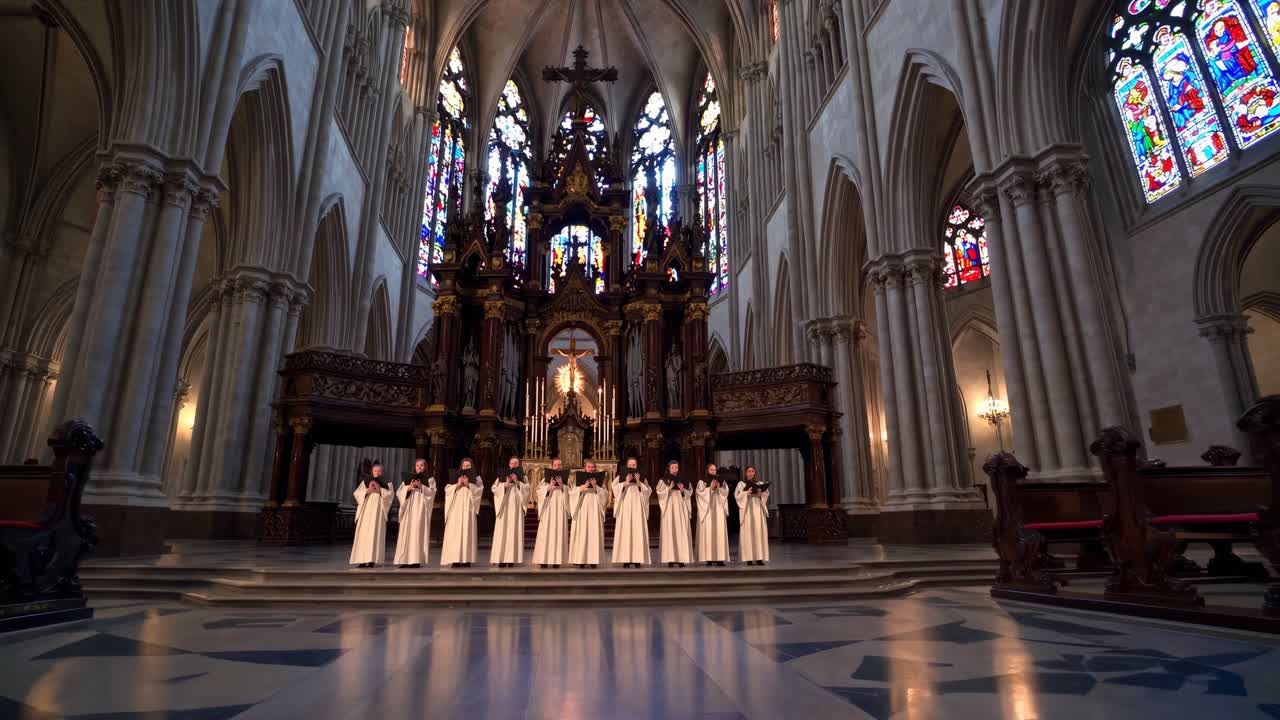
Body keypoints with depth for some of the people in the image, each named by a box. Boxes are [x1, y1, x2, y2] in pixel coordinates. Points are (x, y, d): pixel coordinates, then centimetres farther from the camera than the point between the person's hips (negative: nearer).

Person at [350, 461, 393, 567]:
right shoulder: (365, 481, 16)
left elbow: (389, 494, -1)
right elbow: (357, 493, 4)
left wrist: (379, 490, -13)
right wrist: (368, 490, -11)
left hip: (378, 510, -1)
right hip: (366, 509, 1)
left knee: (375, 533, -8)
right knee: (363, 533, -5)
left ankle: (372, 559, -11)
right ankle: (362, 559, -5)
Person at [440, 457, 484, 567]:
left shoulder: (476, 478, 13)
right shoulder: (455, 477, 16)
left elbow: (480, 489, -3)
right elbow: (447, 489, 5)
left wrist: (468, 484, -13)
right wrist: (458, 484, -9)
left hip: (468, 509, -1)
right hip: (456, 508, 1)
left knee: (467, 532, -6)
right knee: (455, 532, -7)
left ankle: (466, 559, -6)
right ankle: (455, 559, -9)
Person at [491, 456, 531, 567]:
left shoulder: (522, 477, 13)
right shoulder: (502, 476, 12)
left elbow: (527, 488, -1)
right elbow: (494, 488, 2)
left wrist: (517, 482, -13)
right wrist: (505, 484, -12)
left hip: (516, 506, 0)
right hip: (504, 505, 0)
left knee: (514, 531, -5)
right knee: (503, 531, -6)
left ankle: (512, 558, -6)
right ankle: (502, 558, -7)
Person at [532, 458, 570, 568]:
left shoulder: (566, 478, 11)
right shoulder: (546, 477, 9)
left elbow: (570, 493, 2)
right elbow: (539, 492, 1)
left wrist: (562, 486, -12)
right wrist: (549, 487, -13)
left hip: (560, 509, 1)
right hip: (548, 508, -1)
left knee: (559, 534, -3)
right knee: (546, 533, -6)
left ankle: (556, 560, -1)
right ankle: (544, 559, -5)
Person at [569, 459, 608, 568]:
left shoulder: (599, 481, 12)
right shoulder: (579, 479, 9)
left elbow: (605, 494, 1)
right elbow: (572, 493, -1)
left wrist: (596, 487, -11)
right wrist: (583, 487, -13)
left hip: (594, 510, 1)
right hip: (582, 509, -1)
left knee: (594, 534, -4)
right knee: (582, 534, -6)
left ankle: (593, 559, -2)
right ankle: (581, 559, -4)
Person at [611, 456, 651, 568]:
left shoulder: (642, 478, 14)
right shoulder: (620, 477, 10)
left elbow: (648, 491, 1)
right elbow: (614, 488, -6)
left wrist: (639, 483, -12)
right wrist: (625, 482, -17)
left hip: (637, 507, 1)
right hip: (624, 507, -1)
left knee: (638, 532, -4)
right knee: (625, 532, -8)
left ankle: (637, 559, -2)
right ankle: (625, 559, -7)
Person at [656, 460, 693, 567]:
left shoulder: (683, 480, 13)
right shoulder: (663, 480, 5)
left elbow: (690, 492, 11)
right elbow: (660, 492, -4)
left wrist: (683, 490, -7)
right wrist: (669, 488, -17)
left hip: (681, 507, 3)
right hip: (669, 507, -2)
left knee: (682, 532, -3)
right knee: (670, 531, -7)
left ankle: (681, 558, 0)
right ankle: (670, 559, -6)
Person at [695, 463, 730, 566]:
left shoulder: (721, 481, 14)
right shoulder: (702, 482, 5)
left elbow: (726, 493, 4)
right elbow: (701, 494, -8)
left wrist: (719, 487, -11)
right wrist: (710, 488, -16)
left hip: (718, 510, 3)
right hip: (707, 509, -3)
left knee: (720, 532, -4)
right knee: (708, 532, -8)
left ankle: (720, 558, -3)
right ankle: (708, 558, -7)